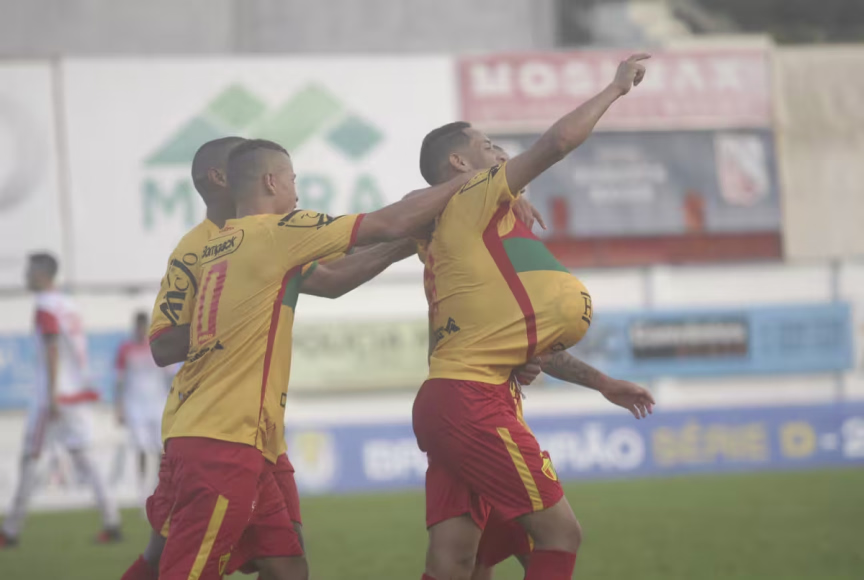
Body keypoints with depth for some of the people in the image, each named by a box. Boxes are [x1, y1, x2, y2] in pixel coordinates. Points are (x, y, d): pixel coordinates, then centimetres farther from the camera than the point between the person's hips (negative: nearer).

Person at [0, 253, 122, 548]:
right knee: (80, 454, 6)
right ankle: (111, 520, -5)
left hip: (52, 394, -8)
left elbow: (53, 350, -18)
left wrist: (52, 396, -21)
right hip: (75, 392, 8)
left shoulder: (46, 307, -10)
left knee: (29, 457, -3)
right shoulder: (69, 305, 15)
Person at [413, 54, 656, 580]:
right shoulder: (474, 200, -1)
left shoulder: (461, 228, 27)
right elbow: (560, 141, -10)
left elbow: (524, 341, 30)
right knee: (560, 532, -8)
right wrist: (617, 87, 4)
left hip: (446, 400, 9)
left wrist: (601, 383, 31)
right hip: (471, 398, -9)